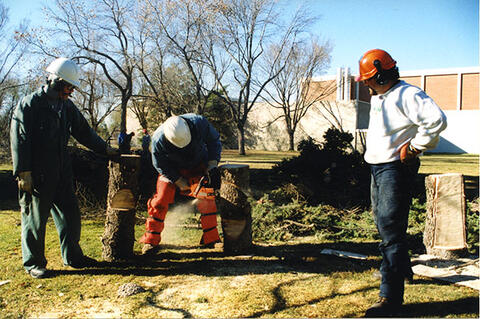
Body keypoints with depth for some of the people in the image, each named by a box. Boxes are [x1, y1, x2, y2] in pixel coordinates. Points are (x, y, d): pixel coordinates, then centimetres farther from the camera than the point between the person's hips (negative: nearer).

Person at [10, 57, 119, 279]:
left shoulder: (67, 106, 12)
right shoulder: (29, 104, -10)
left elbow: (84, 131, 21)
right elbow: (19, 140, -12)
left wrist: (106, 149, 15)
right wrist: (23, 172, -17)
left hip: (61, 173, 7)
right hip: (37, 174, -7)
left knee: (70, 213, 12)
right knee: (35, 218, 3)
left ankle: (72, 256, 26)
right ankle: (33, 263, 17)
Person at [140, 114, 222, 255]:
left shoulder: (199, 122, -32)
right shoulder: (158, 140, -34)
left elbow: (214, 140, -13)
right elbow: (161, 166, -18)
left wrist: (212, 166, -19)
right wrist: (182, 184, -18)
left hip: (199, 166, 2)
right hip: (172, 169, -1)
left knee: (207, 199, -4)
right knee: (160, 200, -9)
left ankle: (211, 239, 6)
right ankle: (151, 241, 1)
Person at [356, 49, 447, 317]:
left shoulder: (407, 95, -15)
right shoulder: (378, 98, 16)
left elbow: (437, 119, -28)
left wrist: (415, 147, -19)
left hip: (397, 169, -10)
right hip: (378, 167, 10)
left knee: (392, 230, -11)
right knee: (384, 226, 21)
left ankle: (391, 296, -7)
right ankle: (403, 269, 44)